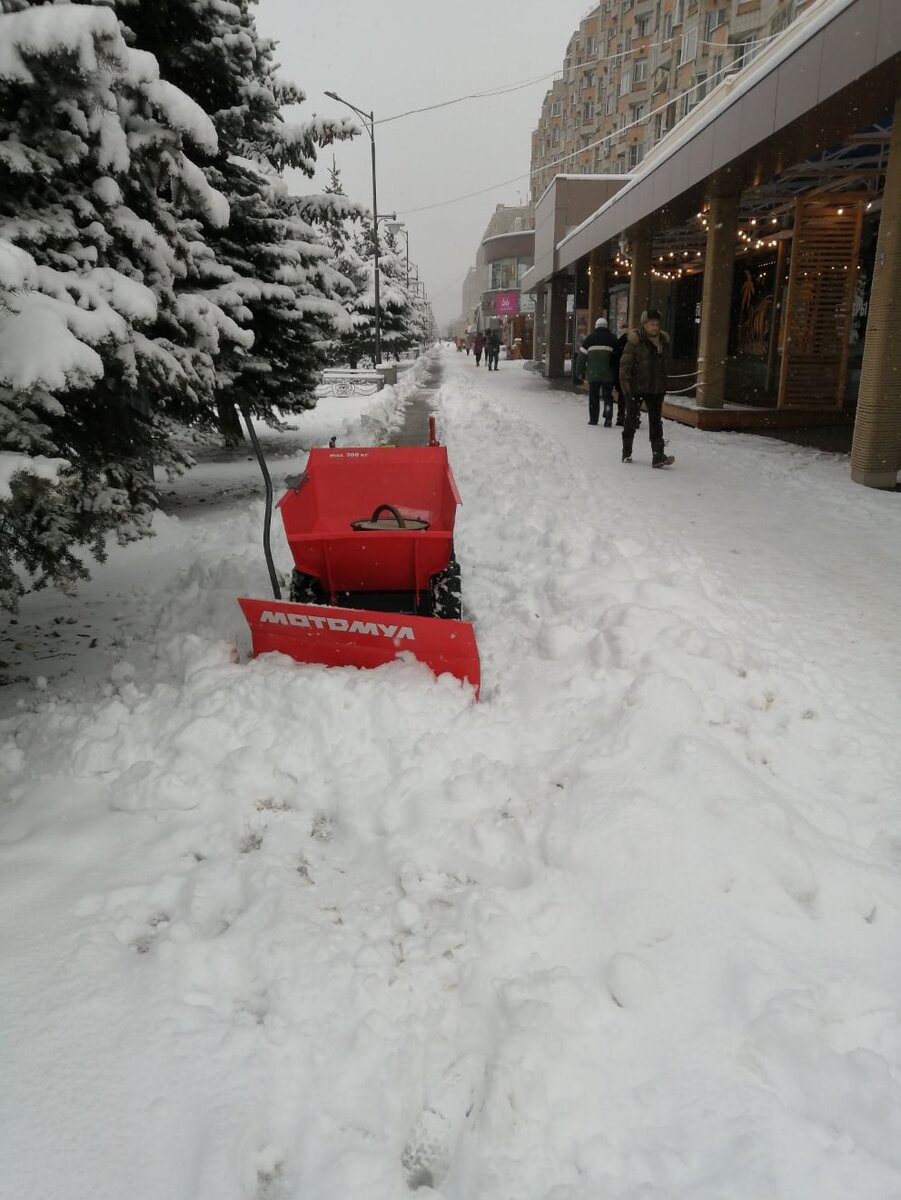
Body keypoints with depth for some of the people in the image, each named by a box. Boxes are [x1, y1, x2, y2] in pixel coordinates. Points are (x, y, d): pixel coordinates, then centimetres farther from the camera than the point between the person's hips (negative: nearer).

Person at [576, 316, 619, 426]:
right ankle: (608, 418, -5)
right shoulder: (612, 339, 4)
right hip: (609, 374, 1)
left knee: (593, 396, 9)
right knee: (608, 396, 9)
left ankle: (593, 419, 9)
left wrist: (580, 372, 7)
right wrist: (616, 373, 8)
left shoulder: (590, 338, 1)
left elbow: (582, 356, 0)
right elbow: (617, 356, 2)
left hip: (593, 374, -1)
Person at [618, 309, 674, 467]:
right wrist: (626, 387, -18)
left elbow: (663, 364, 16)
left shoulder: (663, 341, 6)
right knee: (631, 420, 9)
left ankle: (658, 455, -5)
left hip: (656, 388, 4)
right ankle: (627, 453, 23)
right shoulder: (635, 341, -12)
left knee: (656, 421, -1)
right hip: (636, 388, -4)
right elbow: (625, 365, -13)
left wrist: (663, 385, 15)